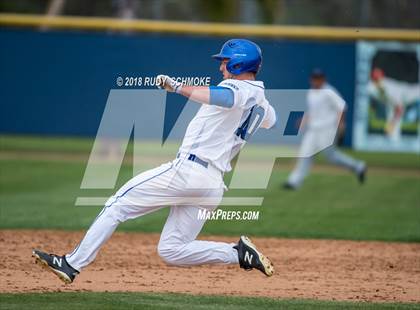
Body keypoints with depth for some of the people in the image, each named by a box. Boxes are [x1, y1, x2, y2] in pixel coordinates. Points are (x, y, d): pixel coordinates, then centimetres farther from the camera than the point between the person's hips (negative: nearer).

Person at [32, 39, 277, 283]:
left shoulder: (237, 88, -7)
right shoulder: (262, 104, 18)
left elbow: (226, 97, -35)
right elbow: (271, 120, 44)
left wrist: (177, 87, -42)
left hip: (188, 169, -8)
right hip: (214, 186, 8)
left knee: (119, 204, -2)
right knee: (172, 250, 11)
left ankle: (73, 264, -6)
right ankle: (239, 254, -2)